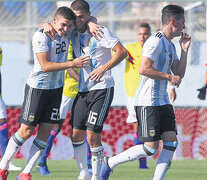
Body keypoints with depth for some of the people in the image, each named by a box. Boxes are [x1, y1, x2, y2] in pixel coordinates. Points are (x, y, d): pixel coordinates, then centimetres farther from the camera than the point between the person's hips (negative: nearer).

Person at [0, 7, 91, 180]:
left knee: (45, 133, 0)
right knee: (26, 131, -5)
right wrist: (72, 64, -26)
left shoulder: (68, 33, 0)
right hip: (37, 87, -6)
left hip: (56, 88, 6)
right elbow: (45, 66, -23)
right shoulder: (41, 36, -19)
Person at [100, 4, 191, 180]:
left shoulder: (170, 45, 17)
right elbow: (144, 69, -22)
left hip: (163, 102, 10)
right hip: (148, 102, -10)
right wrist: (169, 76, -15)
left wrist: (184, 50, 9)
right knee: (151, 147, -10)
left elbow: (179, 74, 18)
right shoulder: (156, 41, -14)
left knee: (171, 142, -2)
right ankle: (110, 162, 4)